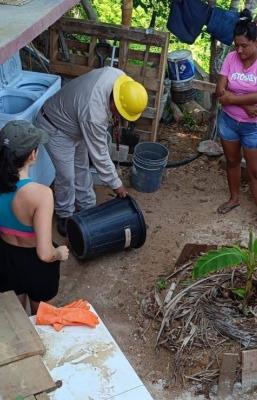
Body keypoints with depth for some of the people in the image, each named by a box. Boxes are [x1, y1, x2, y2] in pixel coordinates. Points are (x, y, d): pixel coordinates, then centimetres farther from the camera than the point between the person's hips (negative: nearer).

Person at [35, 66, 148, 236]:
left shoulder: (118, 75, -23)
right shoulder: (93, 115, -41)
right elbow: (99, 155, -30)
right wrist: (116, 184, -18)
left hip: (73, 121, 8)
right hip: (56, 128, -8)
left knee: (82, 167, 18)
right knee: (66, 176, 1)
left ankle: (86, 206, 36)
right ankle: (64, 215, 24)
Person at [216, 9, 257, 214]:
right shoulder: (231, 58, -7)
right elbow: (220, 90, -12)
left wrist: (233, 98, -21)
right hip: (228, 121, 4)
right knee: (232, 161, 20)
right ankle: (234, 198, 41)